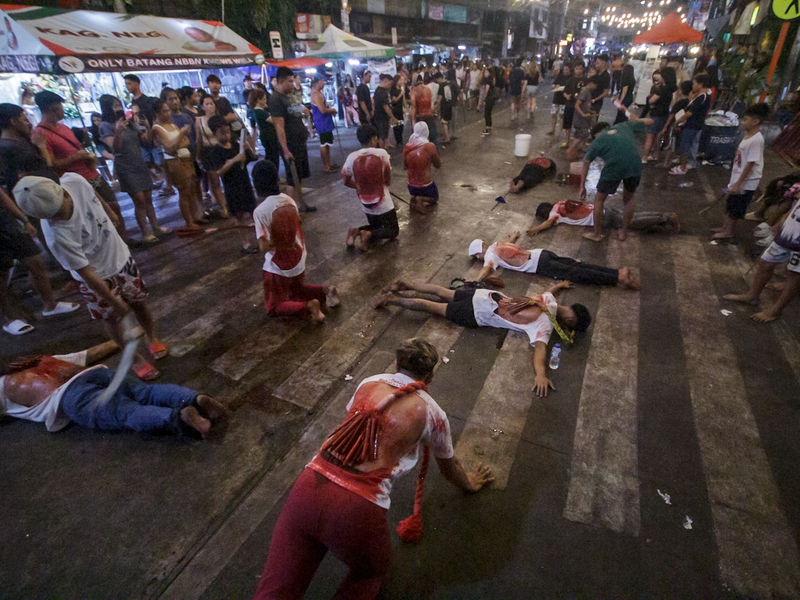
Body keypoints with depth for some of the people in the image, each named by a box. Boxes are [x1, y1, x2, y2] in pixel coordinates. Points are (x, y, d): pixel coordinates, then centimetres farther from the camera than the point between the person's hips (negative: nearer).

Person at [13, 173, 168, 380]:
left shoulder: (74, 181, -26)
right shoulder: (58, 237, -36)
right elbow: (87, 274, -26)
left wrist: (110, 213, 18)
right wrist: (115, 302, -17)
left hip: (120, 256, 4)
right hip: (98, 275, -4)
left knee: (139, 303, 18)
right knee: (114, 318, 14)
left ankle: (151, 338, 44)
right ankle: (135, 358, 35)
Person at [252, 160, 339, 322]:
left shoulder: (260, 211, -22)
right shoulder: (289, 201, -4)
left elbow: (264, 247, -22)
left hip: (278, 266, -6)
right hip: (299, 260, 6)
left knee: (273, 308, 12)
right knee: (297, 290, 33)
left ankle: (307, 306, -12)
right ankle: (325, 291, 8)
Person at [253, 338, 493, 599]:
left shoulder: (370, 382, 14)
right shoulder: (431, 413, 7)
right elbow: (449, 467, 26)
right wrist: (469, 483, 48)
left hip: (308, 486, 3)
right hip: (358, 509, -2)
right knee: (371, 576, 29)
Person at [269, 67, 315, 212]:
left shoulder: (288, 96, 13)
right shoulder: (276, 99, -15)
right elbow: (279, 126, -21)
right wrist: (285, 150, -25)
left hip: (300, 143, 9)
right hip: (290, 145, -9)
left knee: (300, 176, 15)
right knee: (292, 179, -1)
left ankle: (301, 204, 27)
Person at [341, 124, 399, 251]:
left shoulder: (351, 157, -7)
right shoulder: (382, 153, -16)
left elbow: (346, 181, 2)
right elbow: (388, 180, -9)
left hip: (366, 205, 5)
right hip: (383, 204, -4)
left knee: (376, 227, 28)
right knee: (393, 230, 15)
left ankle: (356, 231, -1)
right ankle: (368, 234, -11)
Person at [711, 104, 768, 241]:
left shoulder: (756, 140, -23)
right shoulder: (748, 135, 6)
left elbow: (750, 164, -24)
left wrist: (738, 184, -22)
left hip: (746, 183, -9)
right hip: (738, 178, 9)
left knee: (735, 209, 4)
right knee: (730, 205, 19)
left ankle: (728, 232, 16)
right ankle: (725, 227, 33)